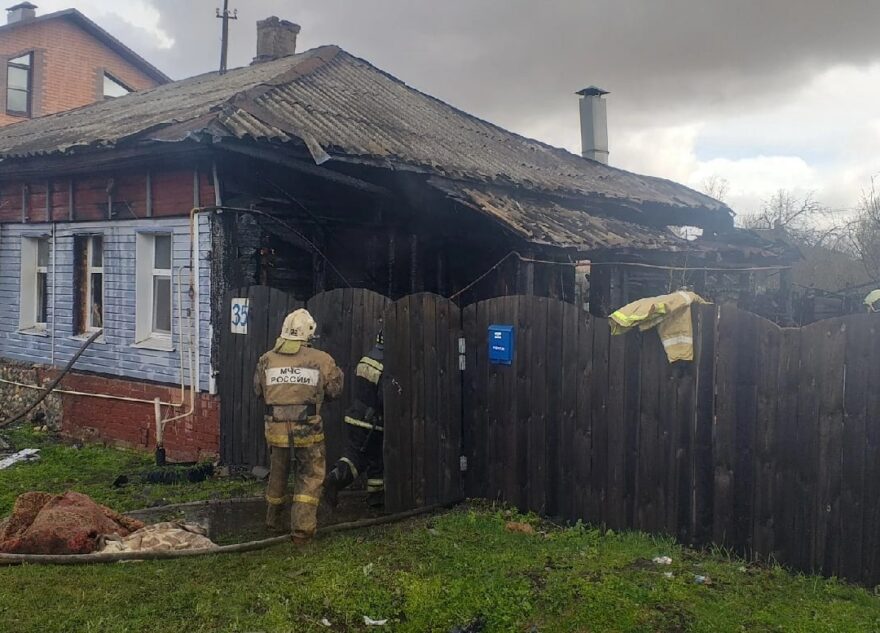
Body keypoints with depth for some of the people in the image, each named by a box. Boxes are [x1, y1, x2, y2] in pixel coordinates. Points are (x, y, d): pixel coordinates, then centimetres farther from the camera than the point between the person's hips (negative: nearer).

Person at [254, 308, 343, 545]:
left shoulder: (267, 359, 1)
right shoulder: (321, 360, -6)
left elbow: (259, 390, 12)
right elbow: (334, 390, 3)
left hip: (276, 427, 3)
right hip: (307, 428, -3)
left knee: (278, 474, 21)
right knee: (310, 476, 11)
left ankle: (274, 523, 37)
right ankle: (302, 528, 3)